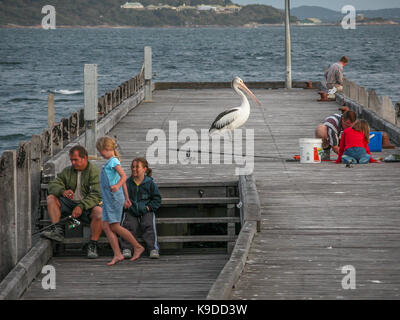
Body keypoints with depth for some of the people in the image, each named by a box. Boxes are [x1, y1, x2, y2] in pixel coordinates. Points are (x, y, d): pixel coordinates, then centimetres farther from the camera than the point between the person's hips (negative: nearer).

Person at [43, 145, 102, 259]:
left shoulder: (94, 172, -7)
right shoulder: (67, 171, 10)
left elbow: (96, 195, -18)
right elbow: (53, 185, 2)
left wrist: (81, 206, -31)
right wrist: (62, 191, -21)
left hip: (87, 206, -5)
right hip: (69, 204, 5)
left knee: (99, 212, -36)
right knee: (51, 197, -13)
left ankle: (92, 245, -26)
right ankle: (58, 230, -27)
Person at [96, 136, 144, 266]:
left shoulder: (113, 161, -10)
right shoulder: (109, 162, 19)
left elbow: (123, 176, -21)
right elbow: (122, 178, 25)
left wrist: (117, 186, -40)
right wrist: (126, 198, 30)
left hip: (114, 198, -10)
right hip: (107, 199, 10)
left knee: (115, 227, -6)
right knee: (106, 227, 1)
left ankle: (138, 247, 5)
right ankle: (117, 254, -1)